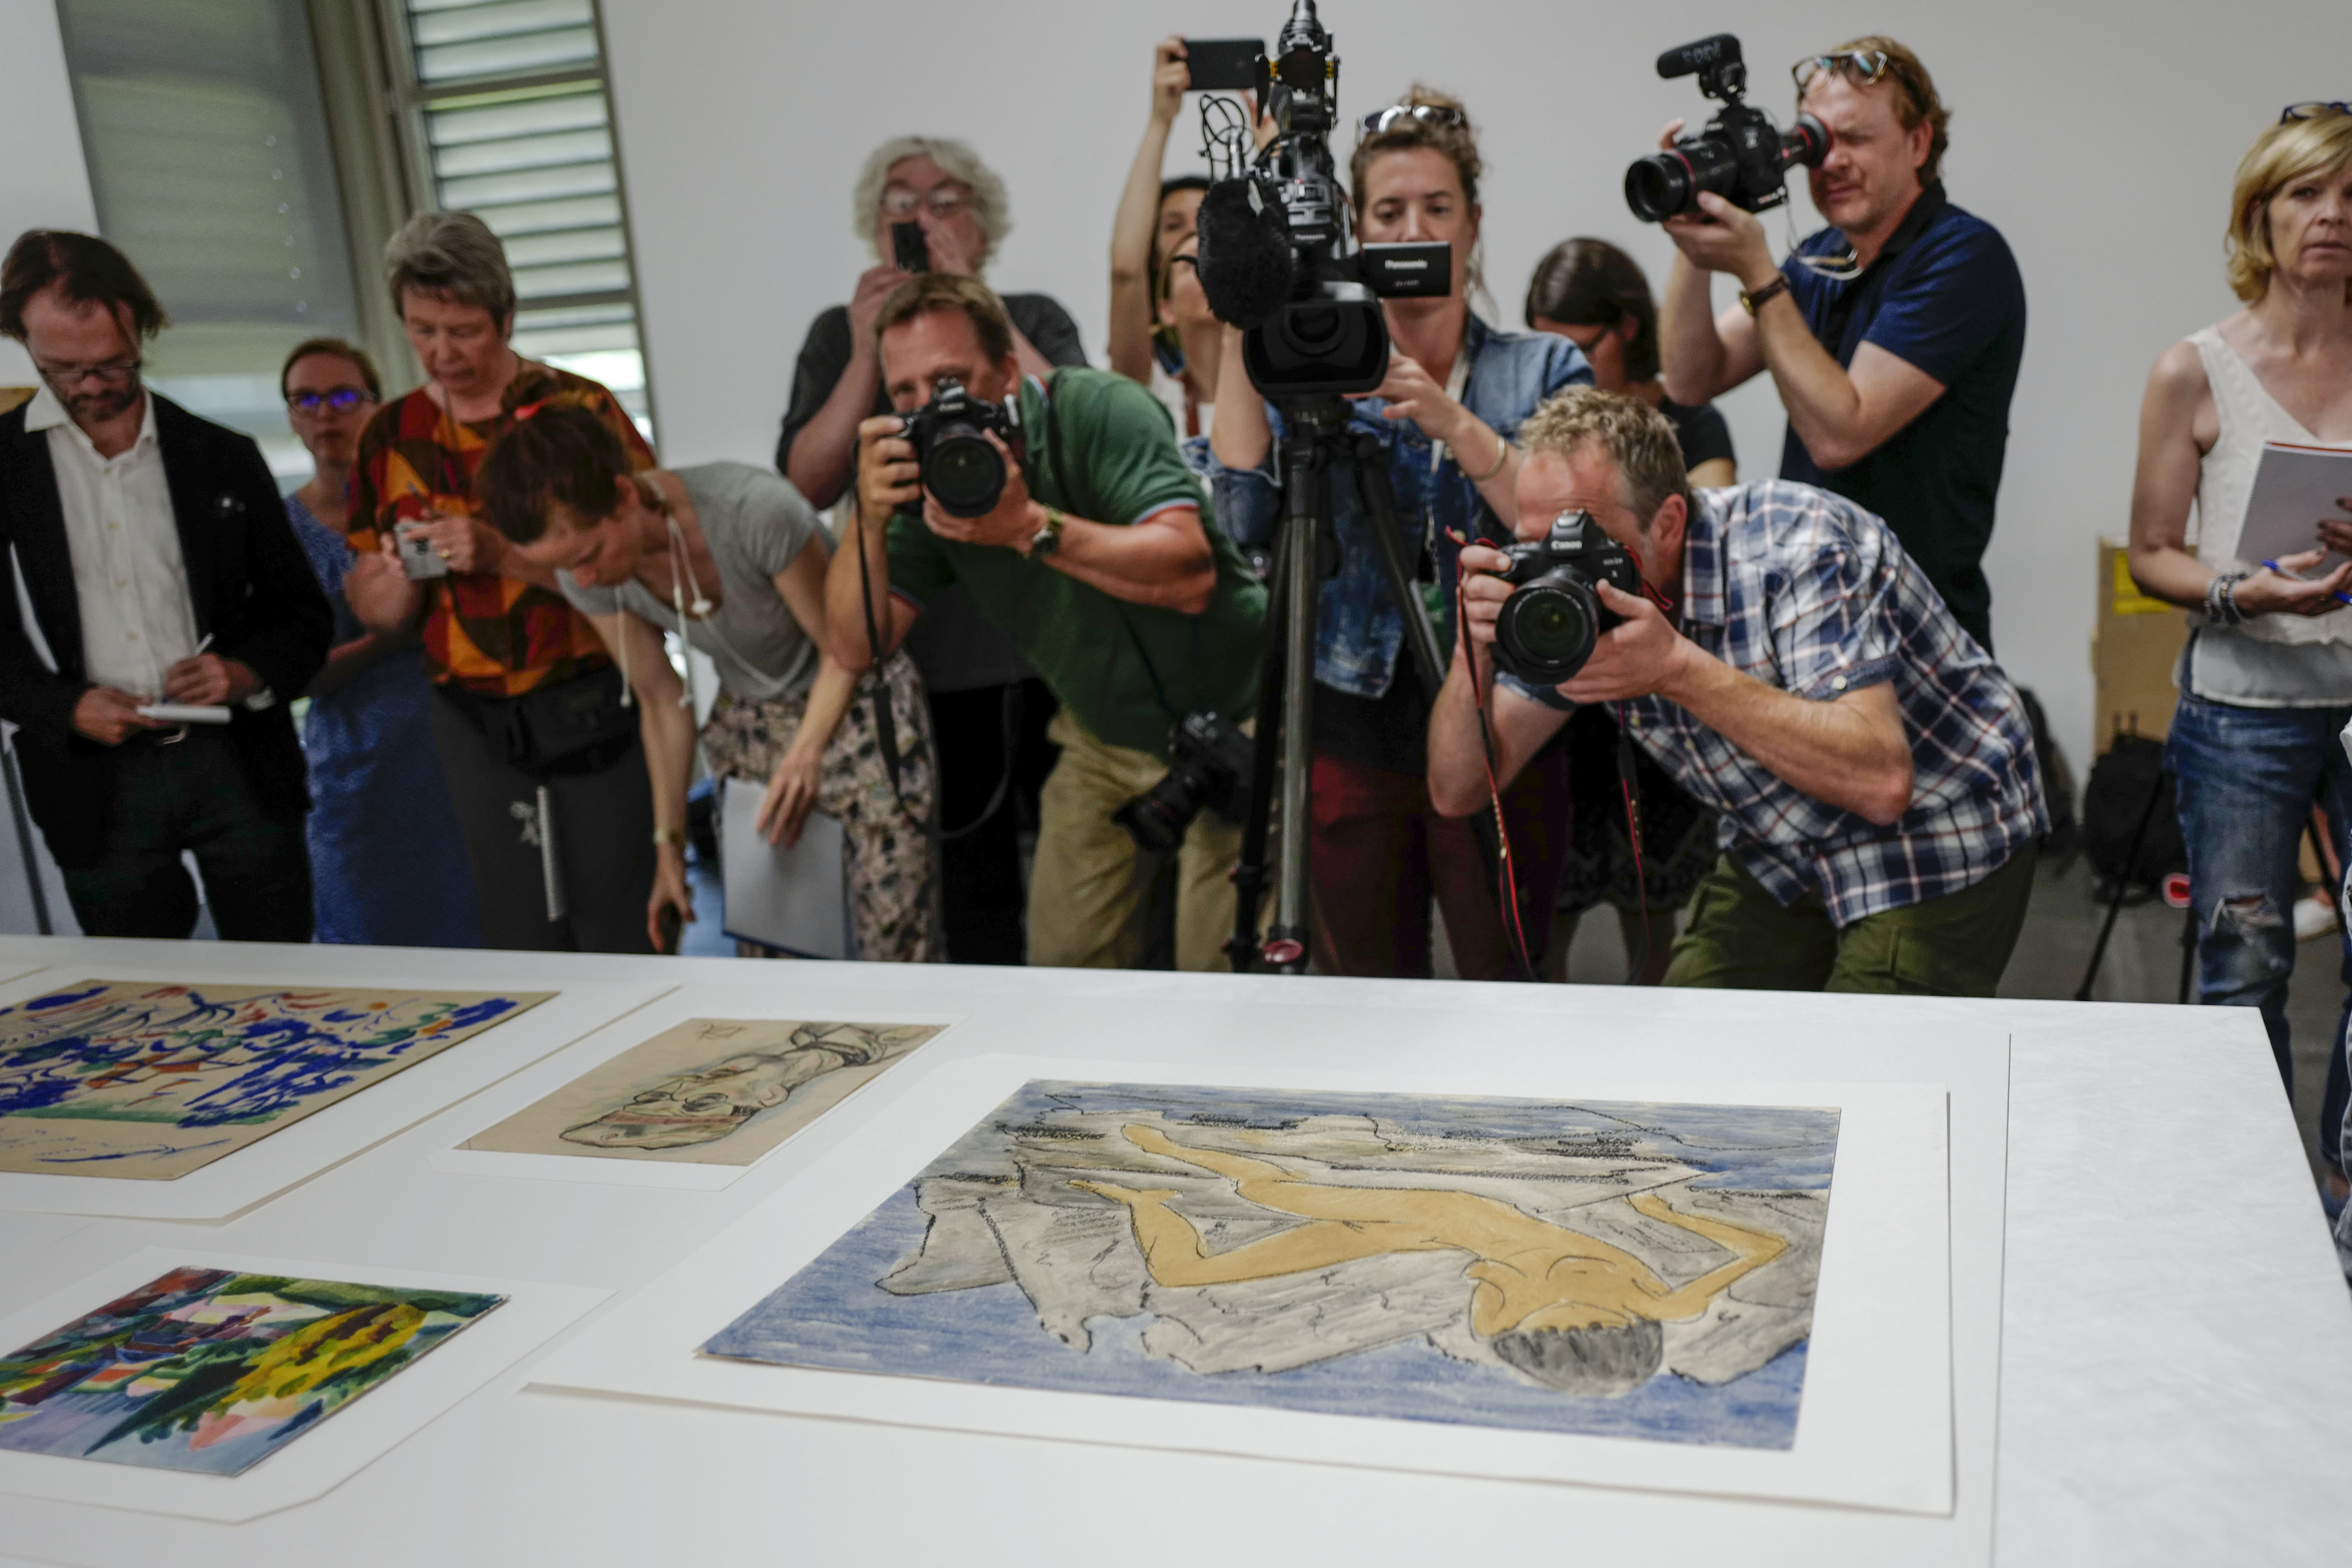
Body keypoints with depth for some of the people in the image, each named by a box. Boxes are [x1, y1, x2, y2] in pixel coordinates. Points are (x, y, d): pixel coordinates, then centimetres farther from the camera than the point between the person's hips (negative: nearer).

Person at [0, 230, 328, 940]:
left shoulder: (225, 458, 6)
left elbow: (301, 612, 9)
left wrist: (246, 673, -10)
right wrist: (66, 707, -14)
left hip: (238, 761, 1)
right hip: (98, 784, 0)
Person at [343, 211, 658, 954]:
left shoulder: (578, 409, -5)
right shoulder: (389, 436, 8)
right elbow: (374, 612, 12)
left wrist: (500, 553, -25)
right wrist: (403, 574, -10)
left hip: (591, 712, -4)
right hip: (471, 721, 4)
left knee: (623, 941, 0)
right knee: (522, 945, 12)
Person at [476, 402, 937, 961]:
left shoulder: (756, 510, -32)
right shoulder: (587, 577, -14)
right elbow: (662, 702, -2)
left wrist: (807, 754, -31)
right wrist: (670, 846, 2)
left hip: (858, 701, -5)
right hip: (746, 719, 5)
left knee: (896, 951, -9)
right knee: (757, 937, 4)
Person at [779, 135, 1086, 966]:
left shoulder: (1034, 320, 7)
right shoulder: (840, 336, 9)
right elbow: (808, 485, -4)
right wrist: (868, 354, -12)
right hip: (927, 651, 1)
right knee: (972, 879, 6)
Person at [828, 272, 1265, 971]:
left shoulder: (1097, 409, -19)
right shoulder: (926, 474, -4)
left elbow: (1189, 574, -32)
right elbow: (858, 646, -8)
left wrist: (1031, 527, -37)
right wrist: (870, 522, -23)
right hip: (1101, 742, 5)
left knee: (1219, 979, -4)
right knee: (1061, 966, 6)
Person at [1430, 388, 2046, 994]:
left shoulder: (1797, 550, -28)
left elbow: (1881, 781, -39)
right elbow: (1458, 790, -10)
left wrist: (1678, 668, -43)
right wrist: (1474, 650, -29)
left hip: (1942, 845, -5)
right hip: (1782, 860, 6)